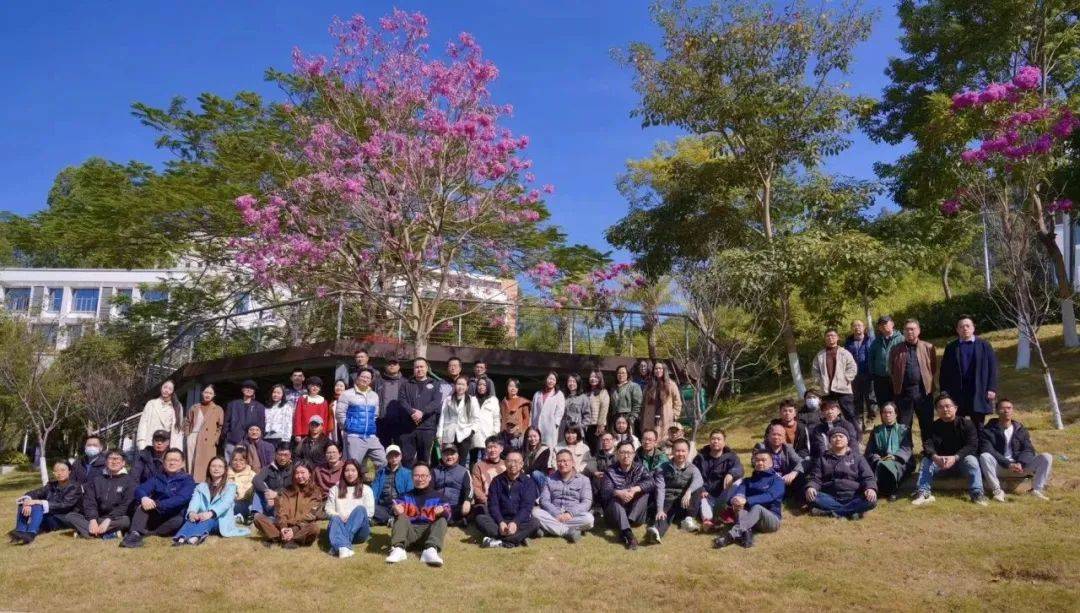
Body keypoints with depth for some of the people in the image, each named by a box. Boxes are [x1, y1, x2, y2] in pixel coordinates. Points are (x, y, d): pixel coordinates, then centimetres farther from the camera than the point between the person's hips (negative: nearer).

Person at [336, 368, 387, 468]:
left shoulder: (374, 396, 16)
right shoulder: (348, 394, -1)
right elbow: (339, 413, -5)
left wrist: (372, 427, 15)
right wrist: (348, 427, 1)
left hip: (371, 437, 5)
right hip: (354, 436, -5)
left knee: (382, 461, -1)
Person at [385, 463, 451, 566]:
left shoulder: (438, 496, 14)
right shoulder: (405, 496, 17)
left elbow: (447, 512, -4)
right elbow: (396, 505, -4)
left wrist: (442, 511, -30)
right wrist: (396, 510, -30)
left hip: (429, 531, -1)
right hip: (410, 531, 1)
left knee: (442, 520, -25)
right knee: (401, 517, -22)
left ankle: (431, 550, -50)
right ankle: (398, 549, -45)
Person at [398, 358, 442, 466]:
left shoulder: (434, 385, 12)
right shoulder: (406, 385, 16)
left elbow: (437, 402, -3)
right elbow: (402, 400, 1)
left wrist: (422, 412, -18)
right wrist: (412, 412, -16)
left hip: (427, 426, -1)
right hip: (408, 426, 1)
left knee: (424, 459, 2)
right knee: (406, 458, -2)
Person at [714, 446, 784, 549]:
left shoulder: (777, 480, 2)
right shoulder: (748, 480, 17)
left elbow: (769, 496, -19)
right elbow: (739, 491, -5)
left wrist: (746, 501, -33)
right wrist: (736, 499, -31)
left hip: (771, 519, -4)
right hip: (751, 519, 4)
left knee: (757, 507, -35)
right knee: (740, 507, -26)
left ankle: (733, 534, -51)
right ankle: (746, 533, -51)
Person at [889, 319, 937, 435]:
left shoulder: (928, 348, 4)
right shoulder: (896, 350, 5)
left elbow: (934, 368, 8)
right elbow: (891, 370, 11)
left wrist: (926, 381, 4)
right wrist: (898, 383, 6)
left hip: (924, 391, 0)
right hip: (903, 392, 1)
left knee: (927, 426, 7)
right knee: (903, 427, 8)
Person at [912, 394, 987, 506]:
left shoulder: (966, 423, -8)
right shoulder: (934, 426, -2)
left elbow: (972, 446, -19)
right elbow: (927, 445, -15)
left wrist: (955, 458, -35)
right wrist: (935, 457, -39)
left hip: (961, 460, -2)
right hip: (939, 461, 2)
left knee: (971, 460, -31)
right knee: (926, 461, -23)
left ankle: (977, 493, -33)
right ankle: (923, 493, -32)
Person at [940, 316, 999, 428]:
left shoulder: (984, 346, 7)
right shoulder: (951, 348, 8)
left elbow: (992, 368, 4)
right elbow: (944, 371, 7)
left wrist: (992, 389, -5)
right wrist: (944, 392, 0)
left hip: (978, 392, 0)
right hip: (957, 393, 0)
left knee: (978, 426, 6)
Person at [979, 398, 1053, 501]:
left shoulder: (1020, 429, 14)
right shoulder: (988, 430, 2)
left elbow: (1029, 450, 3)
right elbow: (988, 452, -11)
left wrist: (1020, 463, -18)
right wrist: (1008, 464, -22)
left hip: (1020, 466, 3)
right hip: (999, 468, -3)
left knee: (1046, 457, -17)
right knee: (984, 457, -35)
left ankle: (1037, 489, -18)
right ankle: (997, 490, -30)